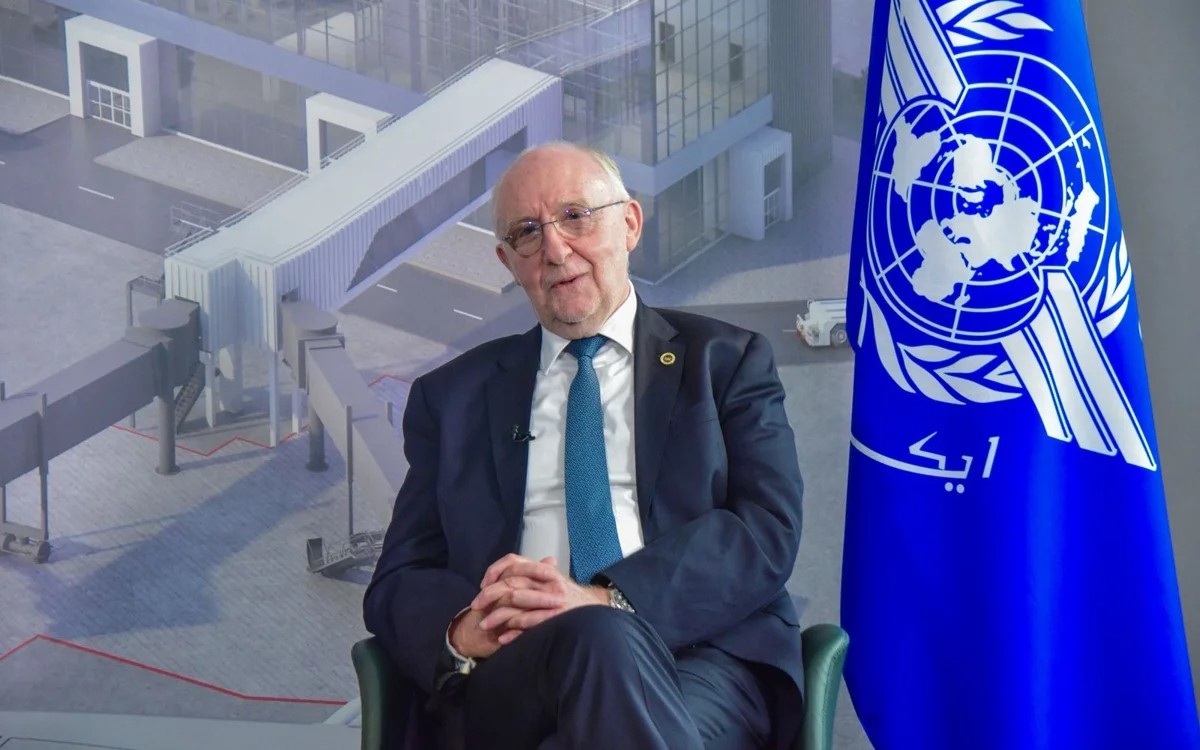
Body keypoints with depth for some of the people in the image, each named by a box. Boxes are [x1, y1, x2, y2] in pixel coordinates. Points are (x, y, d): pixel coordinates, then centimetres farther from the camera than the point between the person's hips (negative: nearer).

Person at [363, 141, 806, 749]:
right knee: (602, 639, -37)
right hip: (508, 686, 0)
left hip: (700, 659, 0)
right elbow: (398, 585, 15)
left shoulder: (728, 362, 17)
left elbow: (768, 529, 1)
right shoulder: (452, 397, 23)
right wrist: (462, 628, -12)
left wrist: (607, 600, -16)